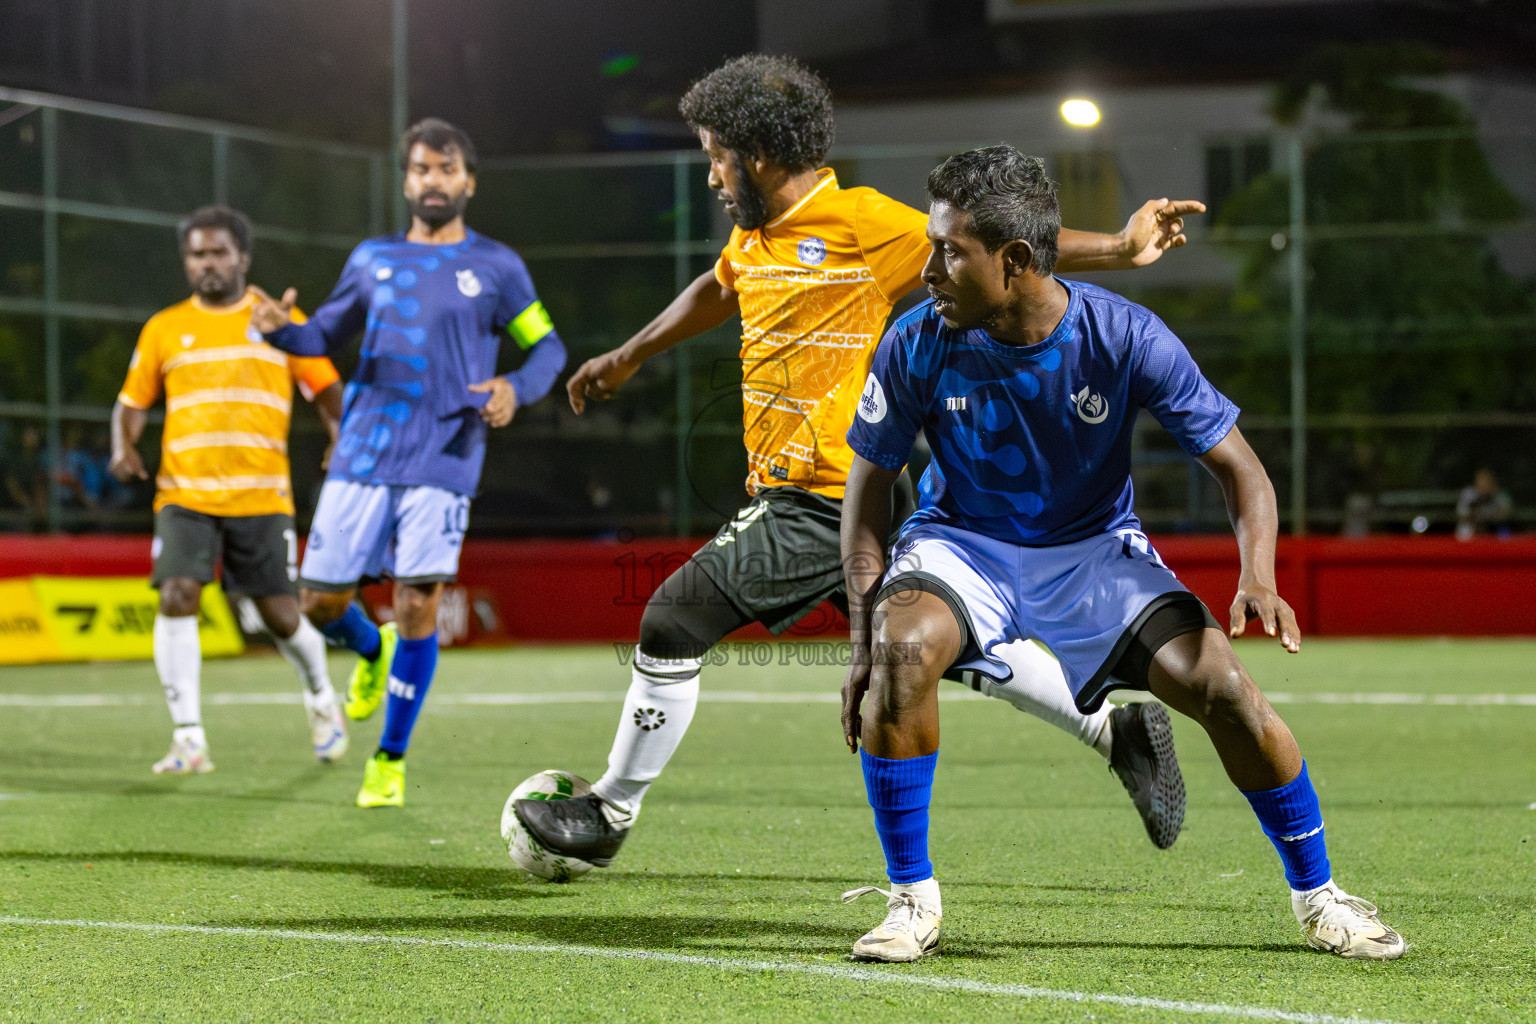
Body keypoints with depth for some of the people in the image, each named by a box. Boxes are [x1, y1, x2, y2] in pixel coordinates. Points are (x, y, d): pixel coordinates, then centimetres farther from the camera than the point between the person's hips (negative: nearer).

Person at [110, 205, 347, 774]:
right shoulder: (163, 329, 11)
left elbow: (327, 393, 11)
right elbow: (132, 403, 15)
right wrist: (123, 447, -6)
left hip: (262, 497, -1)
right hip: (183, 495, 1)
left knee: (279, 615, 1)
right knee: (176, 598, -18)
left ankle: (320, 696, 34)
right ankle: (189, 739, -14)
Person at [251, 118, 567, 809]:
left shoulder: (497, 267, 5)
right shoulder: (372, 259, 12)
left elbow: (548, 347, 12)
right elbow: (325, 334, 19)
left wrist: (516, 388, -9)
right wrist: (279, 330, -3)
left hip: (443, 463, -3)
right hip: (362, 458, 3)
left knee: (417, 606, -11)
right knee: (320, 602, 1)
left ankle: (391, 761, 3)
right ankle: (373, 653, 37)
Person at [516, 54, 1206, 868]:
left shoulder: (861, 223, -14)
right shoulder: (755, 235, 12)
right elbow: (716, 292, 33)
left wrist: (1119, 250, -18)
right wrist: (627, 359, 44)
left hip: (818, 506, -9)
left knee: (673, 623, -5)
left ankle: (610, 812, 8)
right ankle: (1116, 729, 16)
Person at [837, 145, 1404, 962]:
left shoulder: (1127, 339, -20)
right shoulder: (917, 348, -17)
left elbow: (1236, 465, -12)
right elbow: (868, 484, -5)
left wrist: (1259, 576, -31)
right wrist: (864, 634, -15)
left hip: (1093, 549, 0)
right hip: (964, 542, 0)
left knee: (1221, 687, -18)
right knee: (903, 646, -33)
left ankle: (1315, 894, 5)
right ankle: (910, 898, -17)